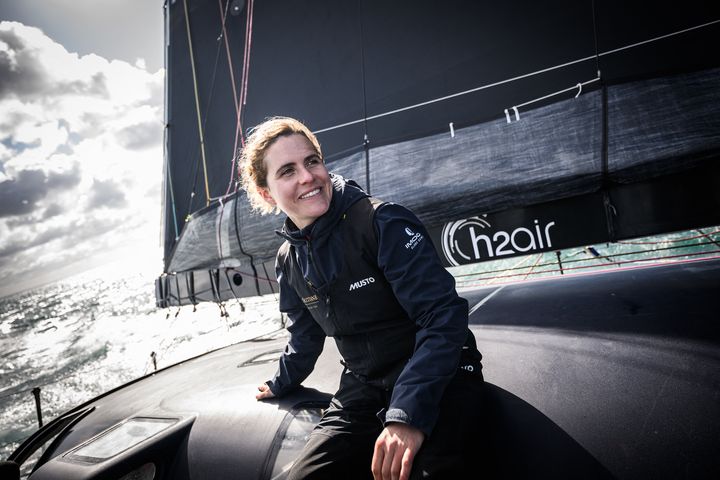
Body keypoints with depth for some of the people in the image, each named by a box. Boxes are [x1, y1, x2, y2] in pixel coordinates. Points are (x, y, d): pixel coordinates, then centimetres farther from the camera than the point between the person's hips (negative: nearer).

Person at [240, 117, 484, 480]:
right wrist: (282, 383, 37)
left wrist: (409, 413, -32)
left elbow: (443, 313, -23)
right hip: (364, 385, 5)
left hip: (439, 376, -5)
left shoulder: (381, 222, -17)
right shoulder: (288, 261, 3)